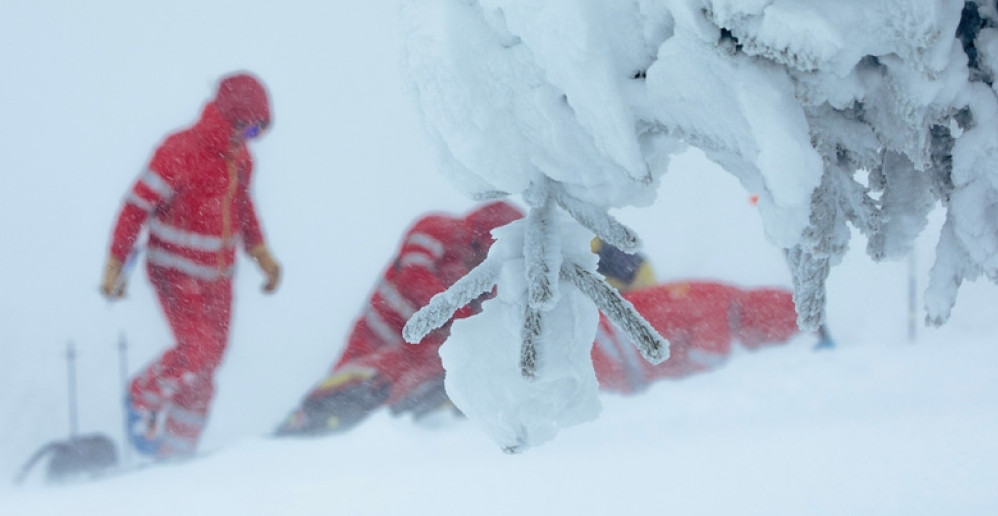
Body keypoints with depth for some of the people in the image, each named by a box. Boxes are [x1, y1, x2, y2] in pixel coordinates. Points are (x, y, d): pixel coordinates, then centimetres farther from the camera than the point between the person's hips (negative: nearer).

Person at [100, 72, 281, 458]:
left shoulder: (239, 158, 5)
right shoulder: (180, 152, -19)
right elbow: (136, 207, -17)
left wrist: (260, 252, 17)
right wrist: (115, 266, -18)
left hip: (218, 275, 7)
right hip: (177, 273, -7)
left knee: (208, 360, 5)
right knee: (198, 350, -20)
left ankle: (177, 449, 14)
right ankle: (145, 397, 7)